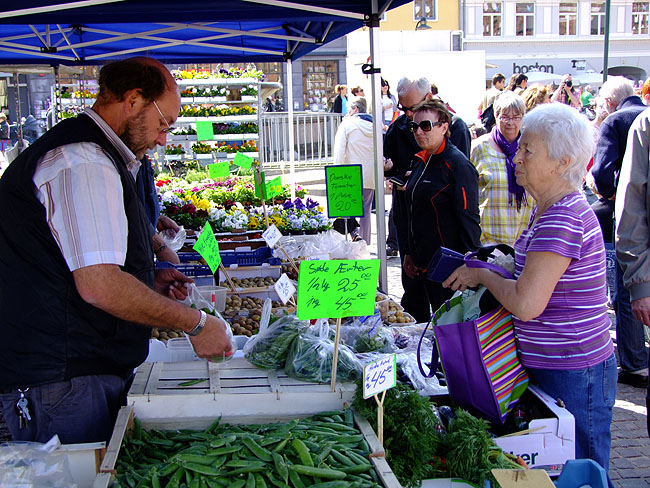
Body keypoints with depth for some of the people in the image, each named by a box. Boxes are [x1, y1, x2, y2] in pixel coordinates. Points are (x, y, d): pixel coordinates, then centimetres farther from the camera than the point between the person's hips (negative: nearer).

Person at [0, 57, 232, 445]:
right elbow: (99, 286, -24)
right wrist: (195, 323, -15)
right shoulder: (83, 164, -17)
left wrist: (147, 283, 15)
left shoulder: (89, 157, 19)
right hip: (60, 381, -10)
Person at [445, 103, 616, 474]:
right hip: (552, 368, 10)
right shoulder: (548, 211, 9)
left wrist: (483, 275, -12)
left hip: (574, 375, -10)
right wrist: (491, 271, 5)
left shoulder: (563, 220, -24)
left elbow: (526, 304, -29)